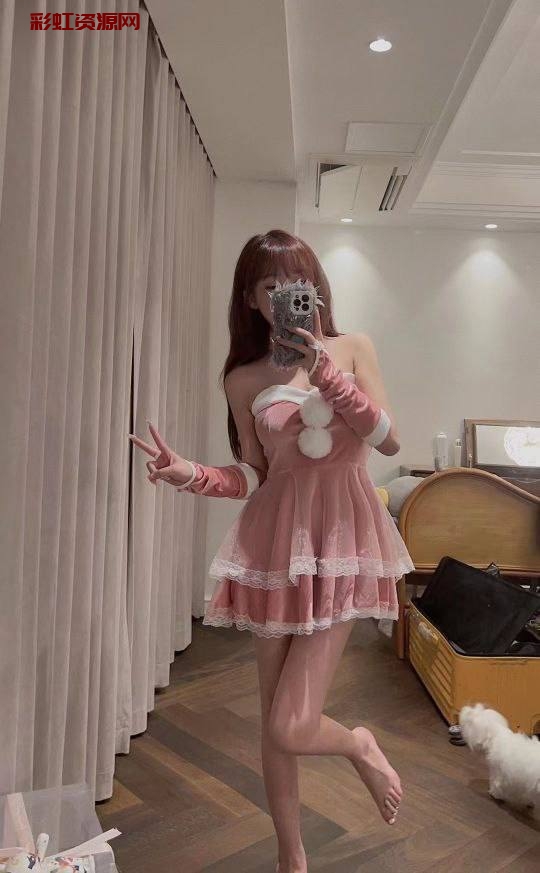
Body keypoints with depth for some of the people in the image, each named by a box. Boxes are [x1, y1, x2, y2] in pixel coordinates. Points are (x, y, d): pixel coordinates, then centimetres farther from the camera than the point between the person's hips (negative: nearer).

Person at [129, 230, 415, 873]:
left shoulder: (352, 349, 2)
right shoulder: (244, 379, 3)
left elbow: (390, 442, -8)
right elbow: (252, 477, 4)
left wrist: (326, 373, -17)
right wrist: (189, 474, -13)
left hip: (344, 538, -1)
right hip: (276, 544, 2)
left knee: (292, 730, -7)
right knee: (273, 724, 13)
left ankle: (360, 746, 30)